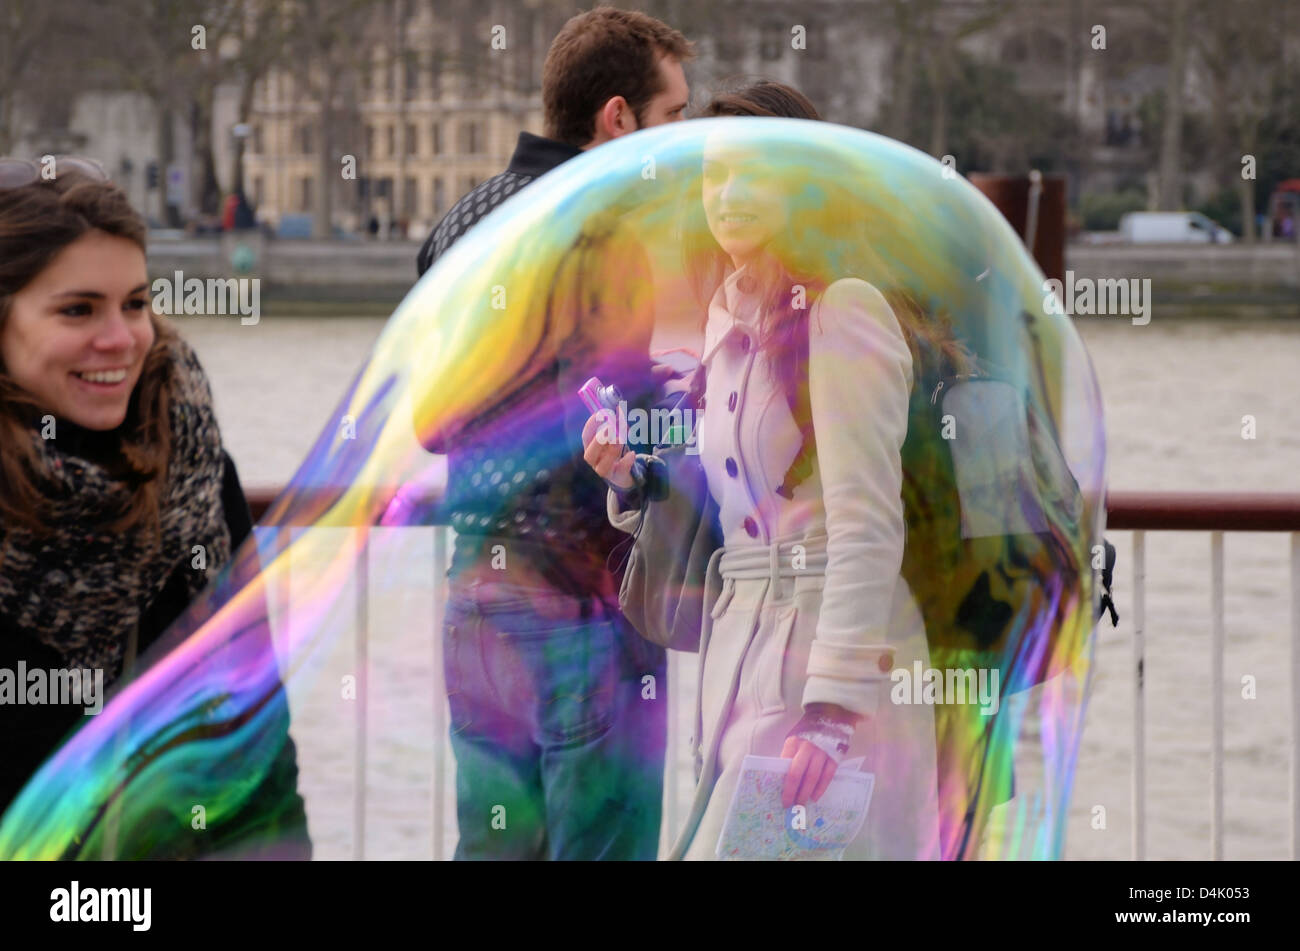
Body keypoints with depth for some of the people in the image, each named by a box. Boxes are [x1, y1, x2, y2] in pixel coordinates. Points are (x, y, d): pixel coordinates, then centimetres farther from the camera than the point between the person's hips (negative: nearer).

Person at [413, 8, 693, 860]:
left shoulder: (462, 222, 12)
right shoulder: (610, 238, -15)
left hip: (476, 592, 8)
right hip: (582, 607, -8)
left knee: (491, 846, 14)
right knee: (603, 848, 0)